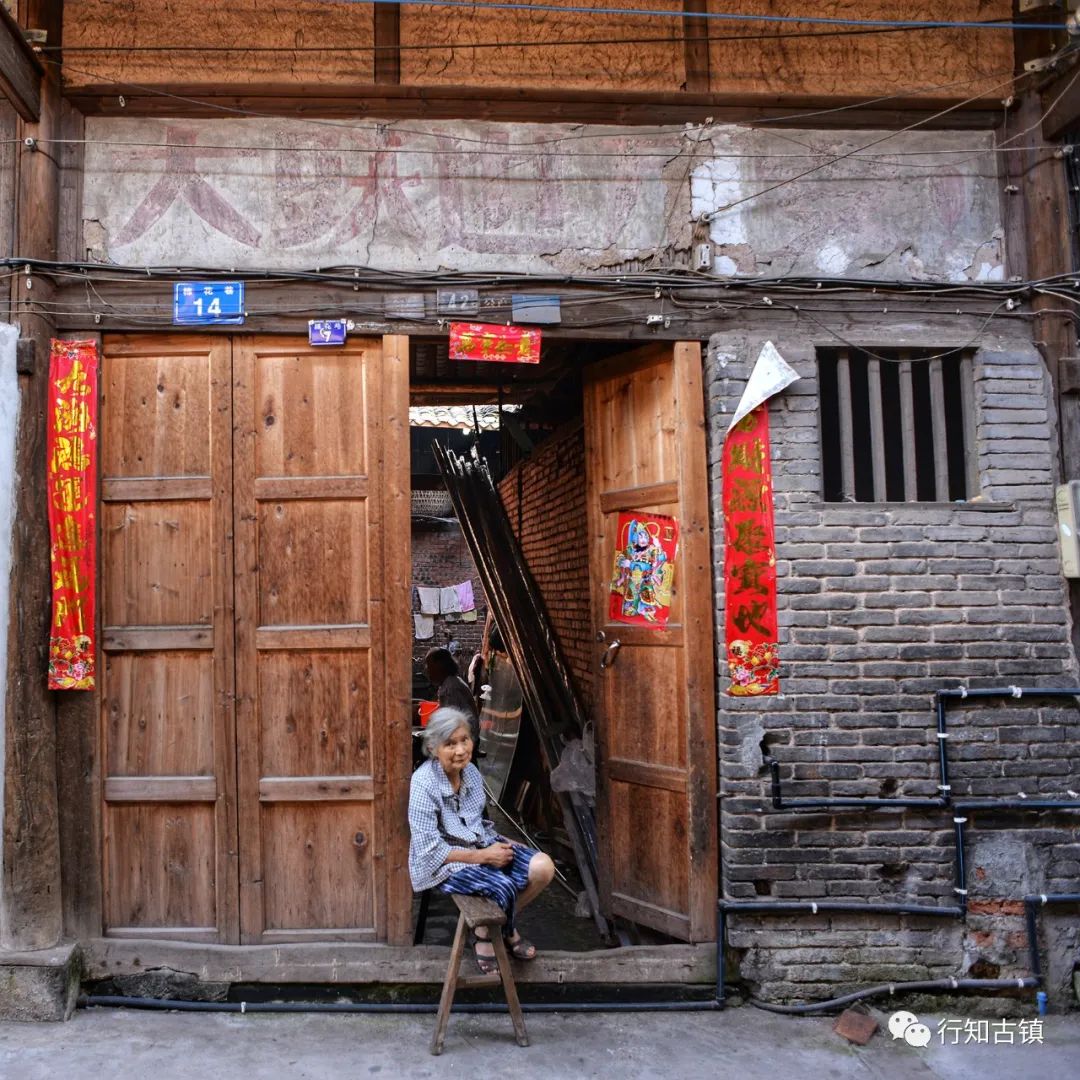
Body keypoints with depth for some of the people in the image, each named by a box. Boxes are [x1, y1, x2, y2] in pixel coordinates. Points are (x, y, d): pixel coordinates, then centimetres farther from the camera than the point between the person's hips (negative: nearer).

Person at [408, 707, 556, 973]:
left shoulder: (471, 772, 1)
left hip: (481, 846, 7)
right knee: (503, 886, -31)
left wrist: (499, 843, -1)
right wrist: (483, 856, -20)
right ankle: (484, 933, 4)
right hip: (444, 864, -7)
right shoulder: (424, 784, -21)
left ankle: (505, 923, 14)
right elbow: (430, 851, -21)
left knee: (543, 866, -12)